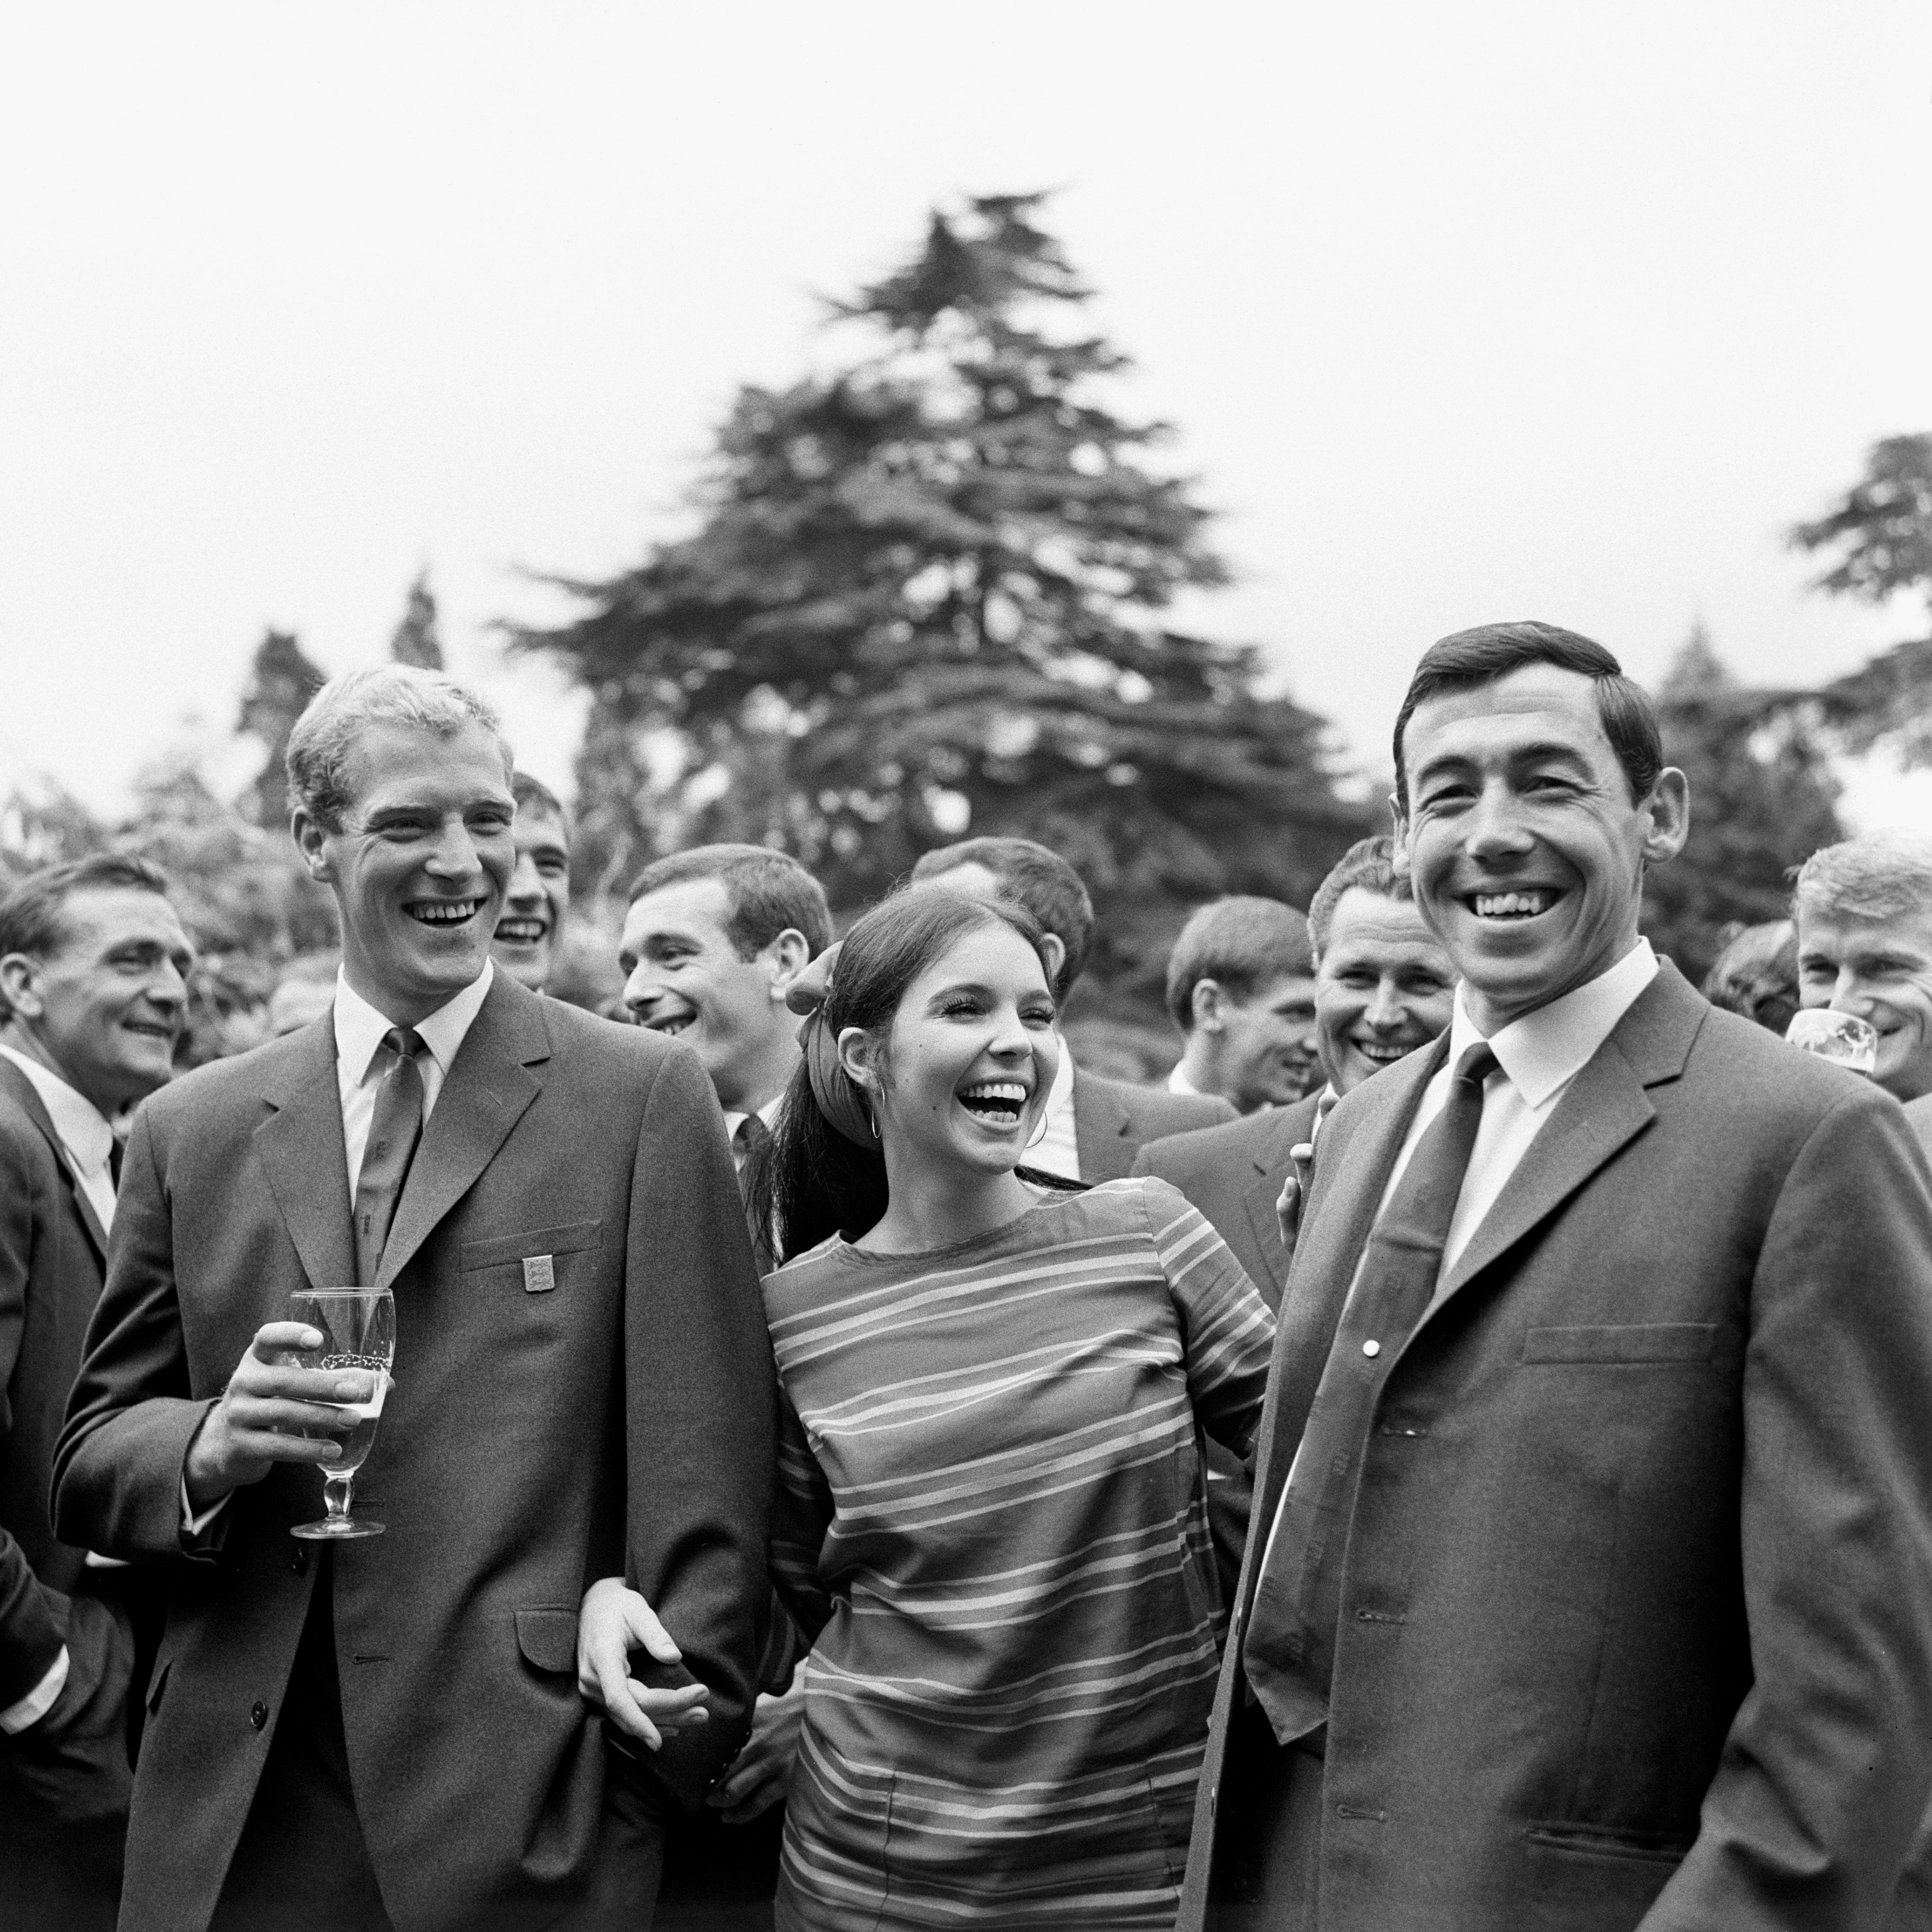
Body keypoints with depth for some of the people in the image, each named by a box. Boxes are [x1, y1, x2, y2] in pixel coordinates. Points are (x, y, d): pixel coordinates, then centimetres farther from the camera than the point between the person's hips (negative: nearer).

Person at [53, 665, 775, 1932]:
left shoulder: (645, 1098, 0)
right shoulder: (191, 1133, 10)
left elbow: (702, 1458, -4)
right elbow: (89, 1462, 11)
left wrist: (683, 1721, -10)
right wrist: (211, 1446, -9)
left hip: (530, 1817, -2)